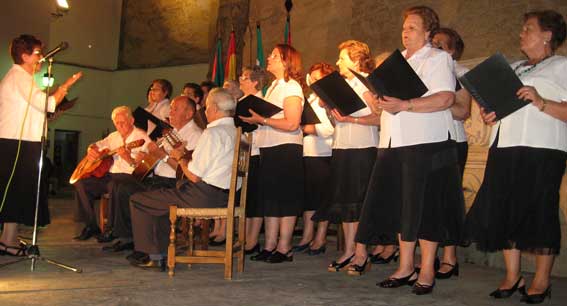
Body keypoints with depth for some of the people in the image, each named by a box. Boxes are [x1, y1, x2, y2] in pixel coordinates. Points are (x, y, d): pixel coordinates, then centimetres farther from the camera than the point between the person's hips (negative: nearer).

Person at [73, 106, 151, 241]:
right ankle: (91, 226, 1)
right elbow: (95, 145, 27)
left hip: (129, 176, -7)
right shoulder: (114, 136, 16)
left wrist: (128, 158, -35)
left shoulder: (142, 138, -7)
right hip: (110, 175, 8)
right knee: (80, 183, -6)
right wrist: (91, 151, 3)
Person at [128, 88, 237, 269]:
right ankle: (160, 253, 31)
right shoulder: (234, 131, 10)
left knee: (137, 200, 4)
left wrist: (179, 157, -1)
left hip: (204, 196, -10)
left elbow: (194, 176, -19)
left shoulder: (212, 133, -17)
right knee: (160, 198, 31)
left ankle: (153, 256, 12)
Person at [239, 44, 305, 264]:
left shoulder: (292, 87, -9)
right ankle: (270, 246, 17)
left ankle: (284, 249, 4)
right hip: (269, 149, 9)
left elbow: (292, 124, -19)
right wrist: (254, 119, 4)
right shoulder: (274, 87, 18)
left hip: (286, 149, -9)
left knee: (286, 198, -2)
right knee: (269, 197, 10)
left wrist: (262, 119, -19)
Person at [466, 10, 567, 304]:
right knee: (501, 209, 3)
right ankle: (512, 276, 13)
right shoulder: (512, 68, 25)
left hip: (540, 149, -6)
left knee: (539, 212, -4)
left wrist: (541, 102, -18)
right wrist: (489, 114, 5)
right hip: (504, 147, 6)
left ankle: (541, 280, 7)